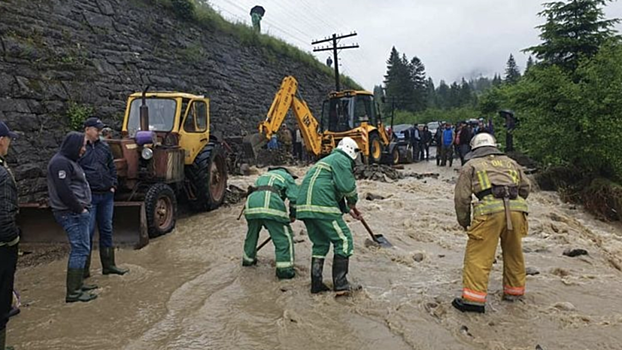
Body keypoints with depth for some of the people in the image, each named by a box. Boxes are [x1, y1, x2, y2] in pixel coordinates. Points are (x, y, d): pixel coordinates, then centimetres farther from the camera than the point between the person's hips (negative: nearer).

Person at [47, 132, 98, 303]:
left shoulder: (68, 161, 18)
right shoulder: (60, 162, -15)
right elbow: (63, 191, -22)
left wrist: (82, 208, 14)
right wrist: (79, 209, -15)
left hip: (77, 212, 11)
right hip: (72, 213, -11)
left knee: (80, 248, 16)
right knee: (80, 249, -9)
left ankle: (77, 284, 26)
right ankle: (73, 292, -4)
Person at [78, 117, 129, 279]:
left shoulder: (104, 147, 11)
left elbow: (112, 167, 18)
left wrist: (113, 185, 9)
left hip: (106, 195, 6)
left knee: (106, 230, 12)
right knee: (88, 232, 0)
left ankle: (108, 265, 23)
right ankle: (84, 269, 12)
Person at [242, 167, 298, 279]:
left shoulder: (264, 176, 39)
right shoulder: (287, 177, 22)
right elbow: (295, 198, 9)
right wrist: (293, 215, 23)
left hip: (251, 203, 6)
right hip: (271, 204, -6)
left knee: (252, 233, 27)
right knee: (283, 237, 2)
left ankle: (248, 259, 44)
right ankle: (284, 269, -1)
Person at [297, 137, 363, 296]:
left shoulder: (328, 160, 32)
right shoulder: (342, 160, 1)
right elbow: (347, 186, -11)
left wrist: (348, 209, 30)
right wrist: (352, 203, 8)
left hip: (304, 206, 10)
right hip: (322, 206, -9)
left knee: (320, 243, 19)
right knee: (343, 240, 1)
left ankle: (316, 284, 20)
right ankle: (341, 285, 2)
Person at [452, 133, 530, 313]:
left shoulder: (471, 166, 15)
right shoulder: (510, 163, 27)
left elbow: (462, 197, 8)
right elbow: (525, 188, 27)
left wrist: (464, 222, 19)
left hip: (490, 211, -5)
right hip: (517, 209, 5)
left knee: (478, 255, 0)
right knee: (513, 253, 21)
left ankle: (474, 298, -3)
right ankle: (514, 290, 36)